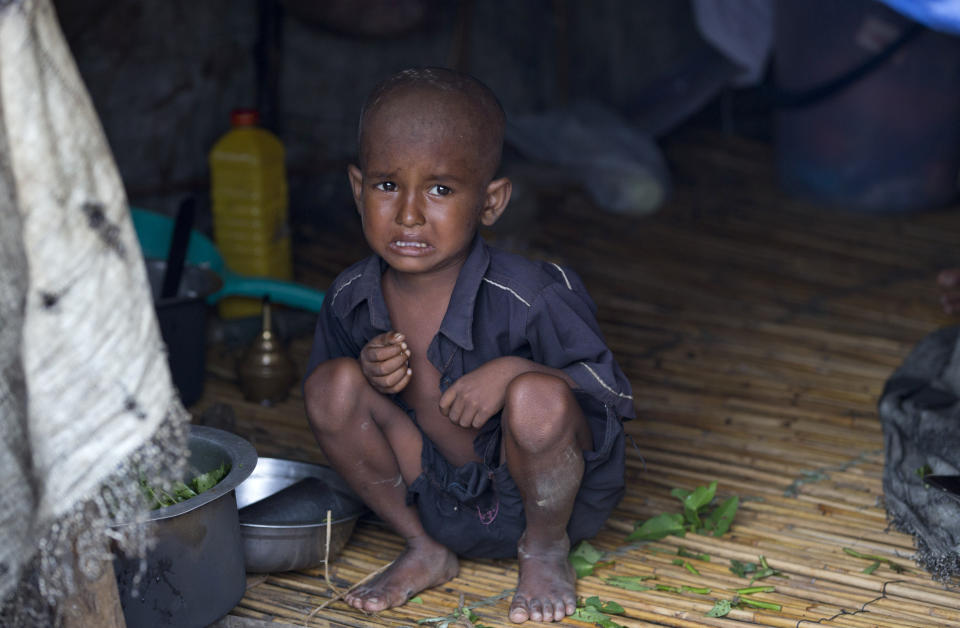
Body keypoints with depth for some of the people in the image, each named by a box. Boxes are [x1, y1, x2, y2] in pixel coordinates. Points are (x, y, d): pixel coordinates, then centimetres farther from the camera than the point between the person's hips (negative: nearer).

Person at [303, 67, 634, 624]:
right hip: (442, 504, 4)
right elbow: (336, 420, 6)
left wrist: (513, 372, -33)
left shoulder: (530, 297, -24)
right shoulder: (351, 299, -9)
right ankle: (425, 552, 4)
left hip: (549, 490, -4)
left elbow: (611, 394, -17)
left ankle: (546, 548, -1)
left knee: (538, 398, -35)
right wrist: (369, 371, -18)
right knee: (331, 385, -15)